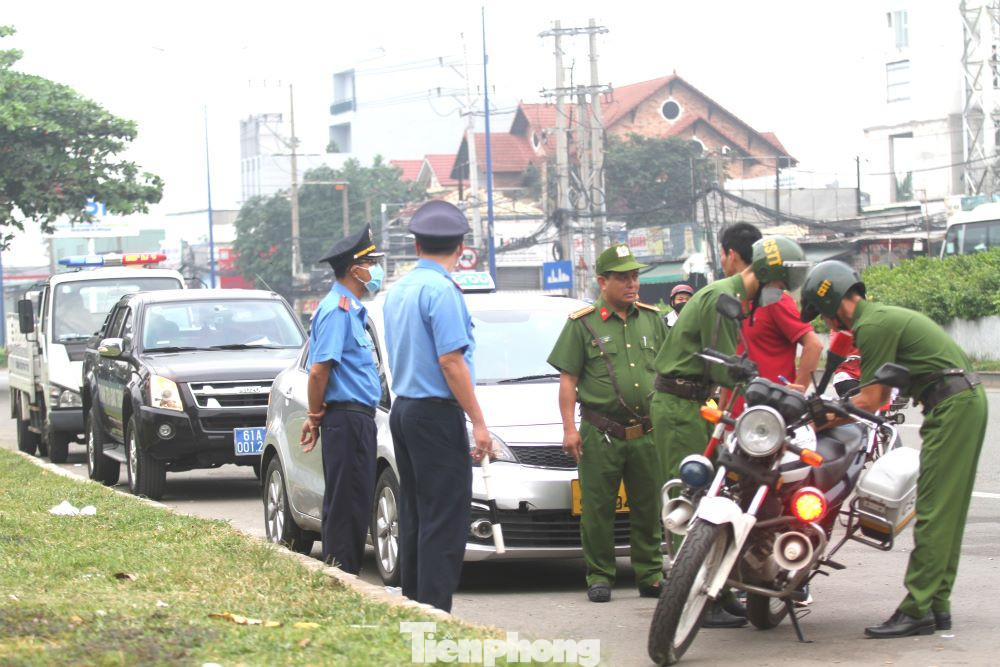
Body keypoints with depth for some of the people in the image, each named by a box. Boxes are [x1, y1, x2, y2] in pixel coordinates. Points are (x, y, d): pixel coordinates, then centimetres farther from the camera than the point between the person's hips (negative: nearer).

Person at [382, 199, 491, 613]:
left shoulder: (398, 291, 13)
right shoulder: (442, 290, -14)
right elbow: (451, 361, -18)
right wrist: (478, 422, -16)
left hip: (404, 407, 9)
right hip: (437, 412, -9)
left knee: (414, 514, 12)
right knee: (445, 518, -8)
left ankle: (412, 602, 14)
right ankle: (435, 612, -12)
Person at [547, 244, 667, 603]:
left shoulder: (652, 319, 12)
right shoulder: (582, 324, 1)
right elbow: (568, 379, 0)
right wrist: (569, 428, -6)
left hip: (647, 434, 3)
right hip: (601, 435, -3)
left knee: (648, 509, 7)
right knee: (598, 510, -1)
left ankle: (650, 575, 15)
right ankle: (599, 576, 7)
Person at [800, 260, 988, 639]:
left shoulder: (872, 327, -11)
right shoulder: (884, 316, 21)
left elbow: (870, 400, -11)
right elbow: (883, 393, 22)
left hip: (951, 407, -10)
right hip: (967, 399, 10)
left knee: (934, 512, -11)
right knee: (946, 512, 11)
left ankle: (917, 610, -13)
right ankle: (937, 604, 12)